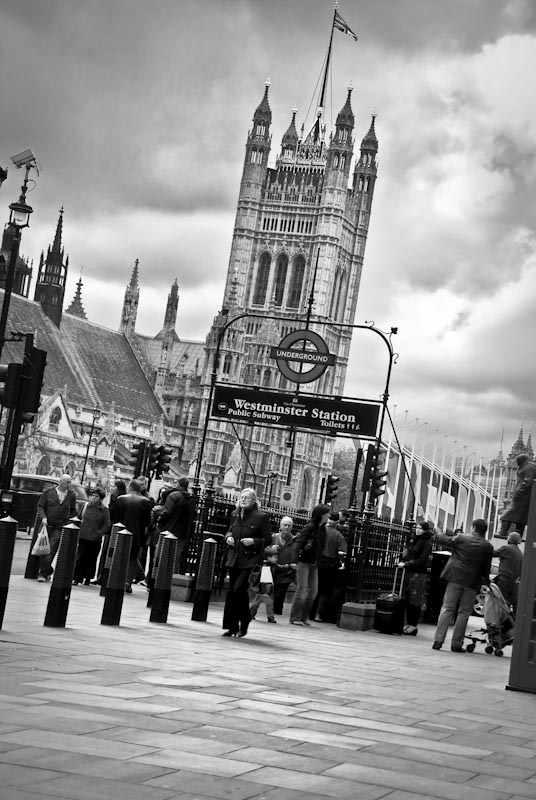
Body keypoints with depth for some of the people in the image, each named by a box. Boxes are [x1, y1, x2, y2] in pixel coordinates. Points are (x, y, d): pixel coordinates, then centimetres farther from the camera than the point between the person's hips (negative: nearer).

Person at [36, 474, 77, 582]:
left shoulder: (72, 495, 5)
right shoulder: (48, 492, 1)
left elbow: (73, 510, 17)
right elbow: (40, 506, 3)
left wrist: (69, 520, 6)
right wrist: (43, 517, -12)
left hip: (60, 528, -1)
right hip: (47, 525, 1)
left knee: (51, 550, -10)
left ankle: (43, 573, -5)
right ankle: (48, 571, 21)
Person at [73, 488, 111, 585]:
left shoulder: (104, 510, 0)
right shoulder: (86, 506, 6)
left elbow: (107, 526, 0)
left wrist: (99, 533, -10)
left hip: (95, 540, -1)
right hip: (83, 537, 1)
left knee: (91, 559, 7)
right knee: (80, 558, -5)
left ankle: (87, 579, 20)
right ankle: (76, 578, -4)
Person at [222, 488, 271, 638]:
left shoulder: (261, 517, -7)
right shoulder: (235, 514, 10)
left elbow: (268, 539, -3)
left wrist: (254, 541, -18)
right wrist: (228, 537, 3)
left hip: (250, 559, -6)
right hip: (234, 558, 6)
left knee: (239, 588, -17)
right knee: (231, 591, 6)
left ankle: (244, 623, 3)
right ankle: (232, 627, 15)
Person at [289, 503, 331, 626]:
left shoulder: (322, 529, 7)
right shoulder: (310, 527, -14)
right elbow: (298, 543, -16)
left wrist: (317, 562, 7)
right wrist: (296, 561, -21)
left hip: (314, 564, 8)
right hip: (304, 562, -8)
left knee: (313, 590, 8)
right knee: (301, 589, -5)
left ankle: (304, 617, 17)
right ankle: (295, 618, 2)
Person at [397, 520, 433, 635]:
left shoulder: (426, 543, -7)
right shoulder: (413, 540, 14)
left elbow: (421, 560, -12)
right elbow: (406, 552, 22)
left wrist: (406, 564, -15)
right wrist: (402, 561, 2)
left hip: (418, 573, -7)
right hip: (408, 571, 7)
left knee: (415, 600, -5)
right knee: (407, 599, 7)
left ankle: (413, 626, -2)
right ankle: (409, 624, 12)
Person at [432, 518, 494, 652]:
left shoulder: (461, 538, -1)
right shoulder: (488, 546, -1)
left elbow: (446, 541, 14)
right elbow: (486, 567, 1)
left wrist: (438, 535, 34)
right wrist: (485, 582, 12)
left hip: (456, 578, 0)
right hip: (472, 582, 0)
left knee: (447, 608, 4)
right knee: (463, 613, 6)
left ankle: (438, 640, -4)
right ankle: (456, 644, 7)